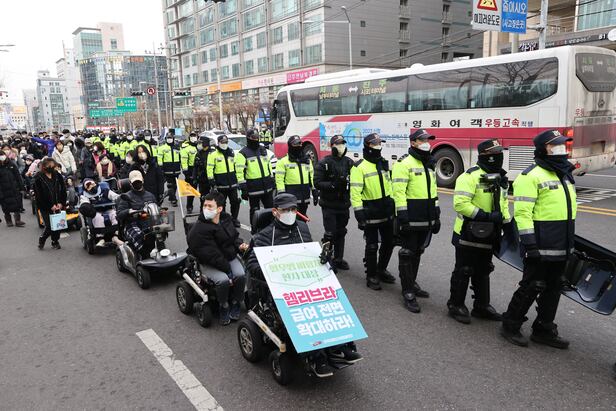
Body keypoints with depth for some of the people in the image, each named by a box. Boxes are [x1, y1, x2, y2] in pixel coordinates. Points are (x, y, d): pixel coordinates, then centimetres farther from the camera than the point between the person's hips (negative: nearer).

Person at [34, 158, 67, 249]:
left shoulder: (58, 176, 3)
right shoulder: (39, 178, -8)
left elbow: (63, 190, 4)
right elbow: (39, 195, -9)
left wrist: (61, 203, -6)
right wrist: (51, 206, -13)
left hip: (57, 205, 4)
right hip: (45, 207, -3)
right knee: (49, 226, -5)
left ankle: (55, 242, 24)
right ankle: (42, 239, 24)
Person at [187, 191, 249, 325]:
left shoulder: (226, 219, 2)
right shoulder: (198, 230, -17)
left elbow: (234, 236, 20)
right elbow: (211, 255, -19)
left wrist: (240, 245, -4)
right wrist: (228, 269, -20)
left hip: (230, 258, 5)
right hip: (210, 264, -5)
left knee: (240, 275, -23)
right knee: (223, 280, -31)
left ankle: (235, 303, 2)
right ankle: (224, 306, -1)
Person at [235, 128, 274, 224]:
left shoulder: (263, 150, 12)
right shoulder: (243, 153, -9)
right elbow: (240, 172, -14)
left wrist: (272, 180, 18)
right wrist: (243, 188, -18)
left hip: (267, 186, 6)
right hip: (253, 188, -6)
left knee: (270, 208, 13)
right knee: (255, 210, 6)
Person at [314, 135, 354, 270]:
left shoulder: (349, 162, 7)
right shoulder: (324, 163, -7)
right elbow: (317, 183, -13)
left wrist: (348, 183, -9)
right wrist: (333, 185, -24)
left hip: (343, 204, 5)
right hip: (329, 204, -5)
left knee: (341, 233, 13)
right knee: (330, 233, -4)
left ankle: (338, 259, 26)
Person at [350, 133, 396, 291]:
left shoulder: (384, 163, 11)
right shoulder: (360, 167, -12)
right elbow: (355, 192, -17)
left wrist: (393, 206, 18)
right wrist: (359, 212, -22)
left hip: (387, 212, 7)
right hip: (371, 213, -7)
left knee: (388, 242, 15)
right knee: (372, 246, 2)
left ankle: (381, 270, 35)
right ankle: (371, 276, 17)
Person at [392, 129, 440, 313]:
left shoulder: (429, 164, 16)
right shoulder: (404, 163, -11)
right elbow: (399, 191, -17)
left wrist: (436, 215, 20)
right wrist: (402, 216, -22)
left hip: (426, 219, 8)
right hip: (411, 219, -8)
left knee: (417, 252, 17)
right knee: (408, 254, -1)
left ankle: (412, 283, 32)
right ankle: (408, 293, 6)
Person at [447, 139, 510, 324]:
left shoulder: (500, 178, 12)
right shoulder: (470, 176, -18)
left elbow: (503, 203, 22)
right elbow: (460, 204, -25)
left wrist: (507, 222, 10)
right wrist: (486, 216, -26)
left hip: (488, 235, 8)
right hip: (468, 234, -8)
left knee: (482, 272, 18)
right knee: (463, 271, 4)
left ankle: (482, 306, 31)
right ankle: (456, 305, 18)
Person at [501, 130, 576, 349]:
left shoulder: (564, 175, 15)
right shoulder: (532, 176, -13)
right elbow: (522, 212, -18)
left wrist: (570, 242, 22)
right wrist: (529, 242, -23)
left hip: (561, 247, 9)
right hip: (540, 247, -9)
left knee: (553, 289, 15)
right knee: (531, 287, -1)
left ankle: (543, 330, 28)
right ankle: (510, 325, 15)